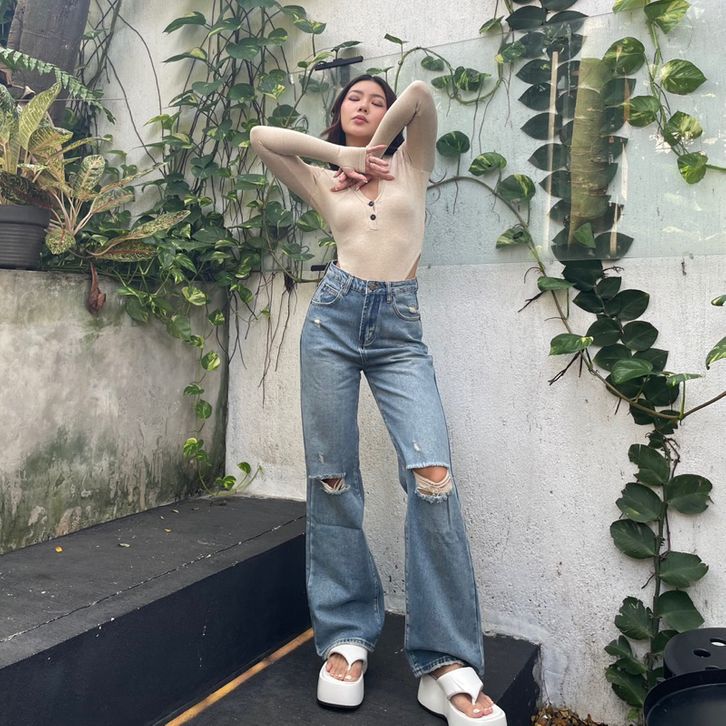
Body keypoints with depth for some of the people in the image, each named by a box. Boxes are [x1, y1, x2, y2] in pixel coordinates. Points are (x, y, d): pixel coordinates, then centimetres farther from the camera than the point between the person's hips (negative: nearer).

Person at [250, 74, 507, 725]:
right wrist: (344, 155, 10)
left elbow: (422, 95, 4)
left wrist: (377, 145, 14)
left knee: (433, 474, -18)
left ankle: (446, 663, -10)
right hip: (335, 318, 2)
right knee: (332, 481, -2)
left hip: (401, 331, -1)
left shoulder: (412, 165, 18)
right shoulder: (323, 181, 20)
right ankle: (346, 635, 13)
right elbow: (262, 137, 10)